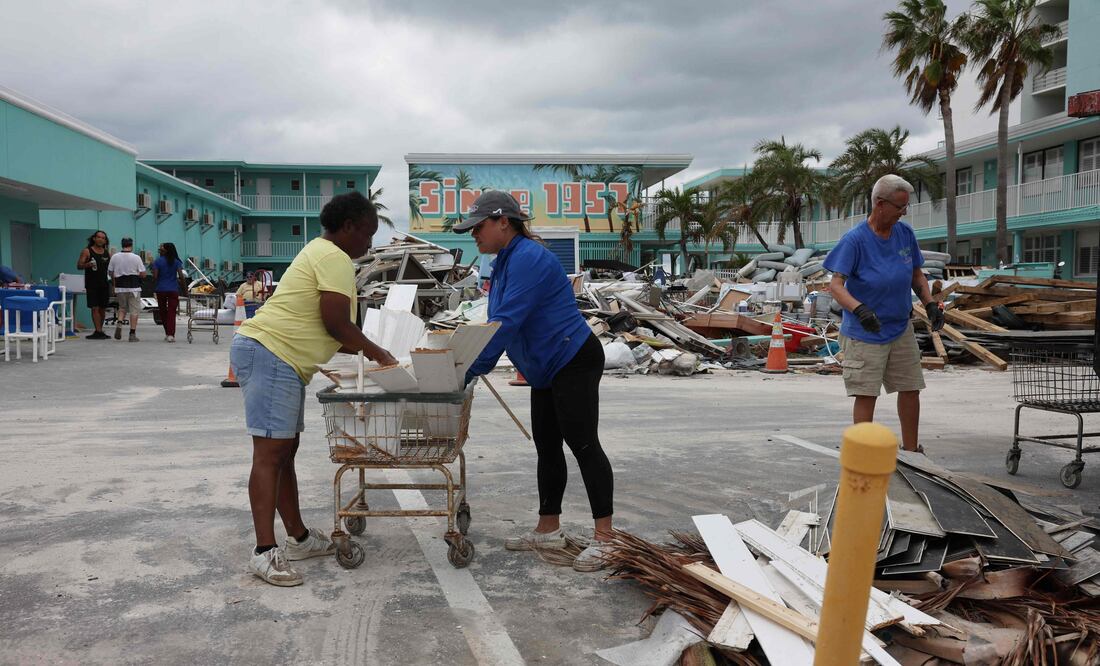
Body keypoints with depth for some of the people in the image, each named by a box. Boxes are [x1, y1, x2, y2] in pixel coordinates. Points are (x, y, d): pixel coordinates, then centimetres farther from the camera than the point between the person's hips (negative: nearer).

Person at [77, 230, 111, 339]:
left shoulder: (107, 253, 11)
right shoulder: (87, 251, 0)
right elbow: (79, 266, -3)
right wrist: (88, 264, -22)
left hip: (105, 284, 4)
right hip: (92, 284, -4)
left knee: (103, 309, 6)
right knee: (95, 308, -7)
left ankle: (99, 331, 16)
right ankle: (99, 331, -9)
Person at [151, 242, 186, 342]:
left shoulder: (157, 261, -4)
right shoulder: (176, 261, 0)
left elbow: (155, 276, -9)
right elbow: (181, 276, -8)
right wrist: (184, 277, 13)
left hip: (161, 289, 0)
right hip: (173, 289, 0)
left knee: (163, 311, 14)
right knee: (172, 312, -1)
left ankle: (167, 333, 21)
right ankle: (171, 335, -11)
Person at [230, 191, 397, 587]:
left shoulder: (320, 253, 23)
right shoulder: (335, 258, -10)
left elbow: (327, 329, 24)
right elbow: (336, 323, -17)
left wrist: (367, 353, 21)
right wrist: (378, 354, -4)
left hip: (283, 362, 11)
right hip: (269, 354, -11)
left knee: (284, 450, 12)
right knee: (270, 451, -12)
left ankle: (298, 538, 20)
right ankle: (264, 552, -12)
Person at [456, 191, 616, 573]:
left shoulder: (528, 258, -18)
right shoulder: (505, 262, 14)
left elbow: (507, 323, -25)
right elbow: (497, 323, 16)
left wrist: (470, 371, -24)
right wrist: (463, 359, 5)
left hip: (574, 362, -11)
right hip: (548, 370, 11)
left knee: (583, 444, -9)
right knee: (547, 447, 14)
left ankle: (604, 539, -3)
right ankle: (548, 530, 24)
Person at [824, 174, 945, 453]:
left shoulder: (905, 233, 1)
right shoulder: (855, 239, -16)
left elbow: (917, 275, 12)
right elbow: (835, 285, -21)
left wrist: (930, 304, -5)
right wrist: (859, 309, -39)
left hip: (901, 329, 6)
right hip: (864, 334, -6)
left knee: (910, 389, 13)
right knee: (866, 394, -4)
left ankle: (911, 451, 29)